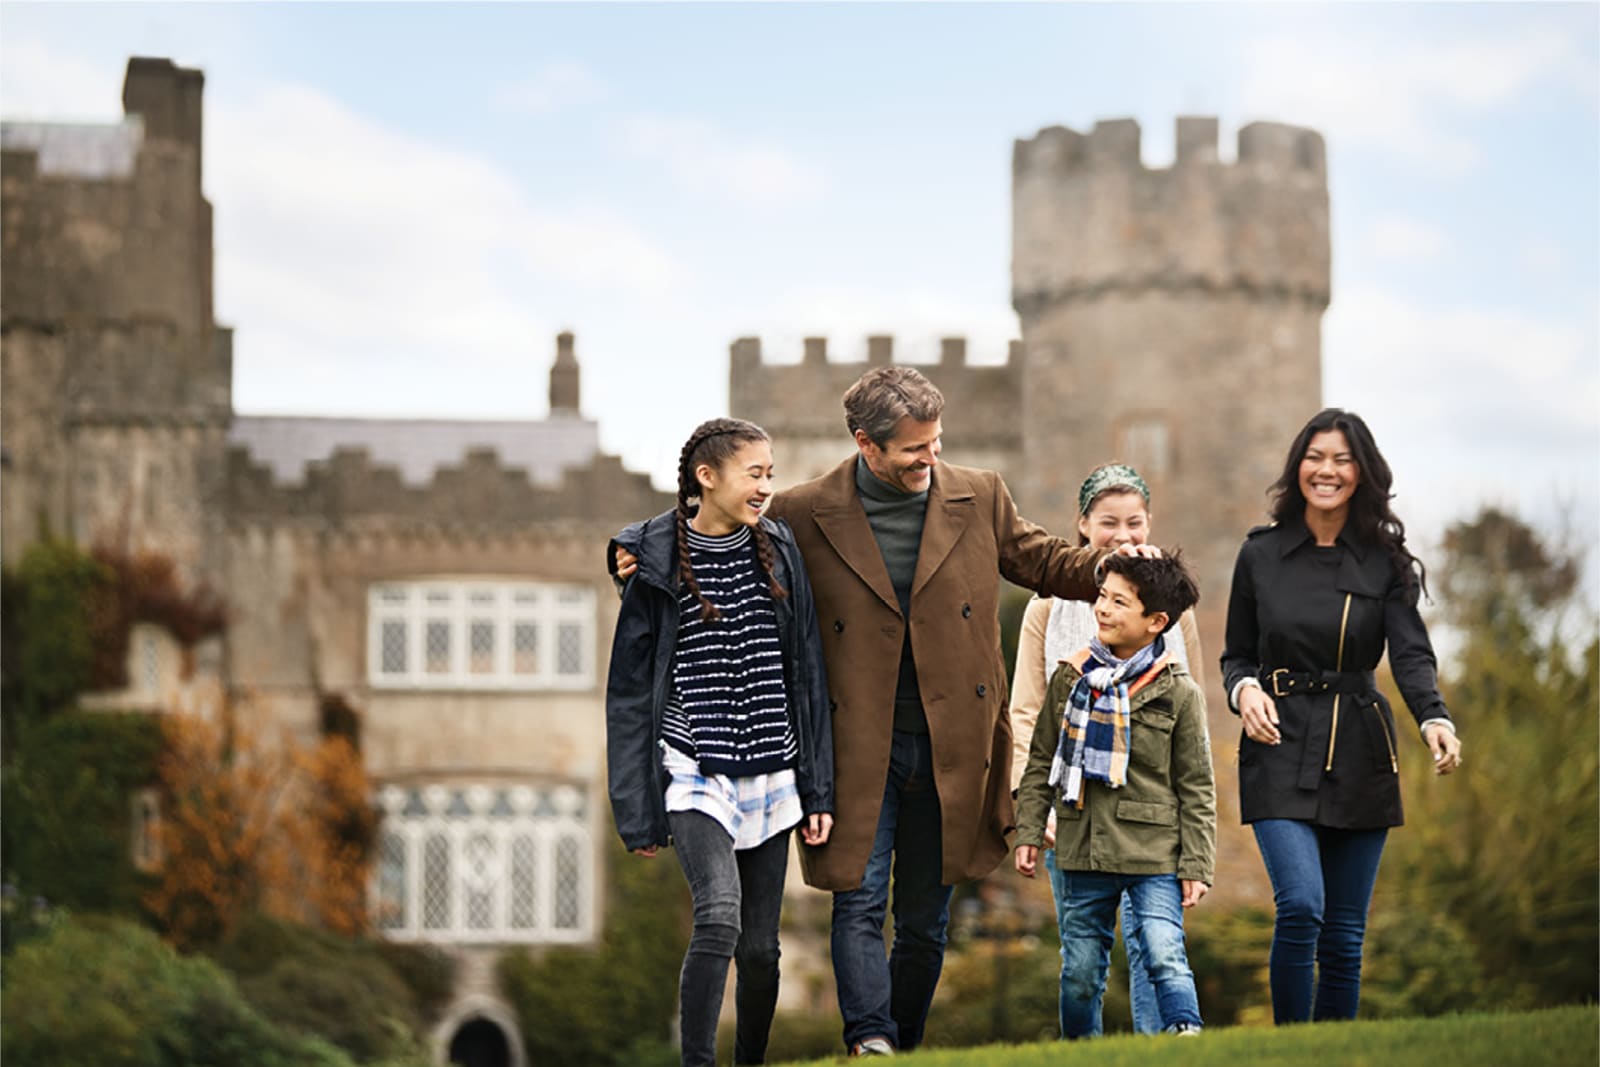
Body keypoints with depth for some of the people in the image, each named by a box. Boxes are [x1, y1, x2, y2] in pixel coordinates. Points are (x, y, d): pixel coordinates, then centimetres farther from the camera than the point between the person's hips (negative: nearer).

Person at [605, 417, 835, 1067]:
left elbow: (807, 675, 10)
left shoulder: (779, 555, 7)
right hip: (695, 775, -4)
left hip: (771, 775, 4)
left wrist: (818, 792, 6)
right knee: (719, 917, -23)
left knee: (760, 946, 7)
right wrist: (638, 814, -2)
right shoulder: (657, 564, -3)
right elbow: (630, 692, 0)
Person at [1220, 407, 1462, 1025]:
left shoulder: (1385, 562, 3)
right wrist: (1245, 690, -12)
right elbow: (1236, 655, 12)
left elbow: (1411, 655, -9)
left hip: (1358, 757, 1)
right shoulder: (1261, 554, 4)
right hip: (1280, 750, -1)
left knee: (1345, 934, 3)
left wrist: (1434, 719, -28)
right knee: (1301, 905, -20)